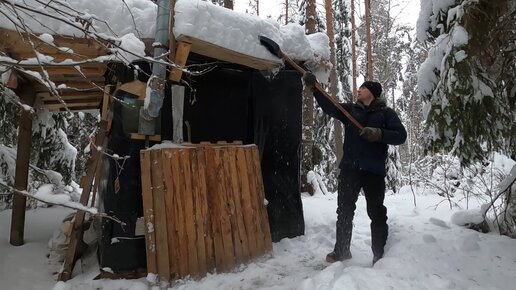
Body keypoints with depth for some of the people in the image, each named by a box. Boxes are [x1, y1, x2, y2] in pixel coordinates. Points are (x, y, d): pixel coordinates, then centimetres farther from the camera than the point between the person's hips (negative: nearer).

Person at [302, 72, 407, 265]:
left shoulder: (385, 112, 2)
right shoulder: (350, 109, 11)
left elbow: (401, 135, -5)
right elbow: (329, 106, 1)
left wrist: (379, 134, -19)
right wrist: (314, 88, -9)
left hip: (374, 171, -3)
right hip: (349, 169, 4)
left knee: (376, 213, 6)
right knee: (344, 211, 11)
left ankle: (380, 255, 18)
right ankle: (341, 251, 25)